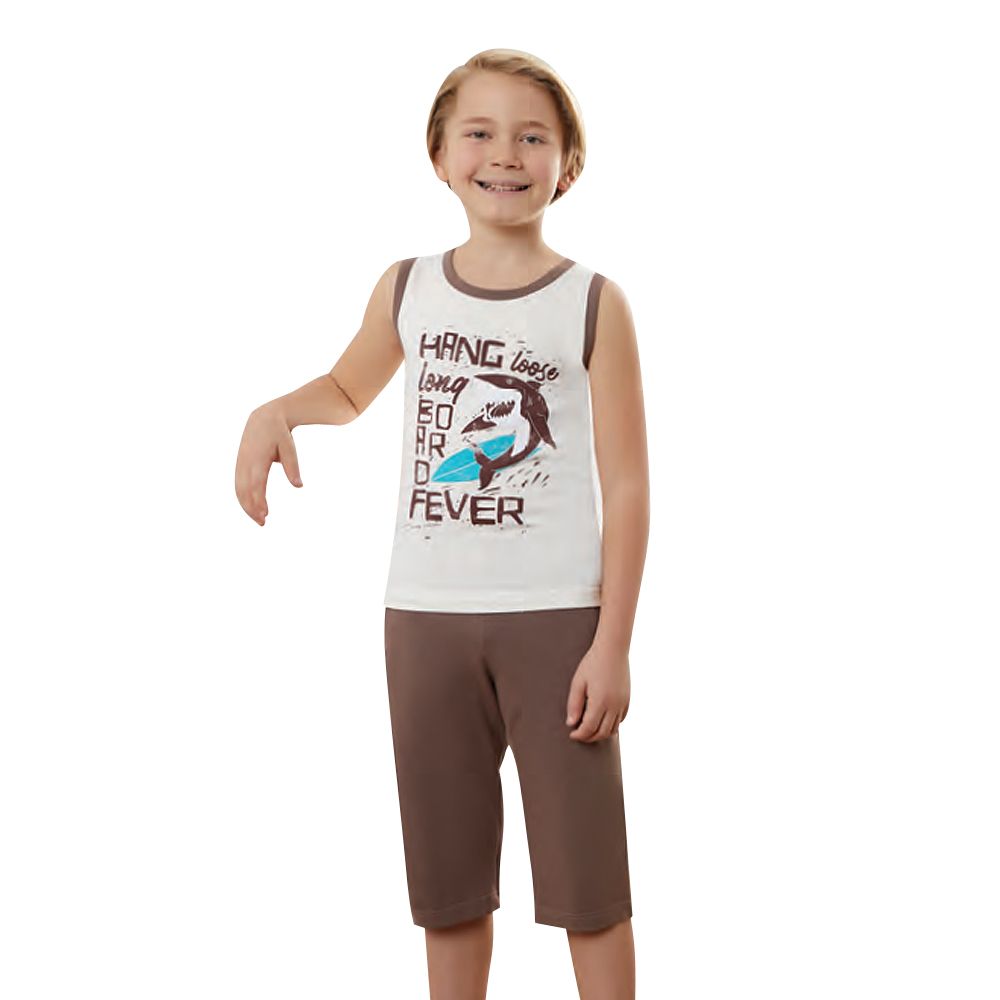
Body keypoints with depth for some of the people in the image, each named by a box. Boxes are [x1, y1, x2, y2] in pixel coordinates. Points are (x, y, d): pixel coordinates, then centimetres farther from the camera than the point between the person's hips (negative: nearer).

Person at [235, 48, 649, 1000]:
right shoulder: (406, 290, 5)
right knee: (445, 874, 14)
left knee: (584, 869, 4)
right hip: (425, 616, 3)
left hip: (554, 616, -3)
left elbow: (627, 486, -5)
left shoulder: (593, 304, -5)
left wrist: (613, 642, -9)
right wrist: (274, 412, 1)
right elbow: (347, 390, 24)